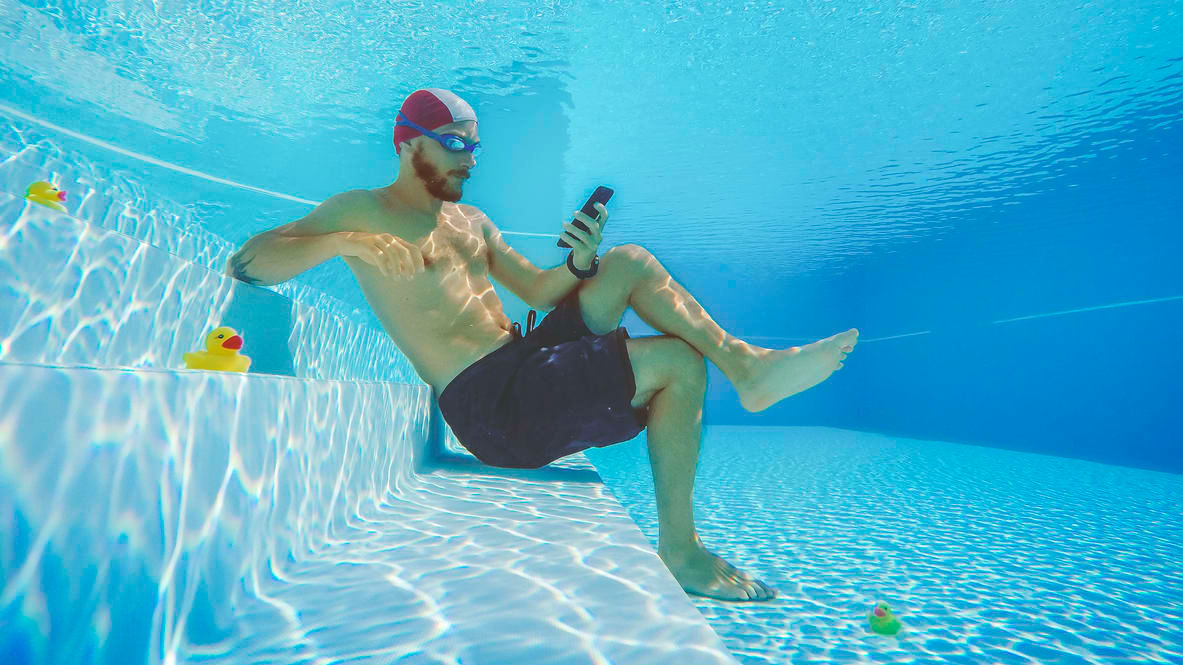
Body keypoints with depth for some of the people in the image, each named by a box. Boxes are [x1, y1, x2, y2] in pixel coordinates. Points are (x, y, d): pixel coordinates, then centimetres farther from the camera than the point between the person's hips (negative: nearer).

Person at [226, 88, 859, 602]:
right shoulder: (363, 211, 0)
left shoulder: (471, 221, 21)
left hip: (527, 359, 8)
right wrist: (344, 241, -20)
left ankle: (745, 362, -3)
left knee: (631, 262, 1)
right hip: (488, 403, -8)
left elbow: (537, 290, 16)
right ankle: (678, 548, -7)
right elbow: (245, 262, -7)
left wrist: (581, 263, -5)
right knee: (676, 363, -16)